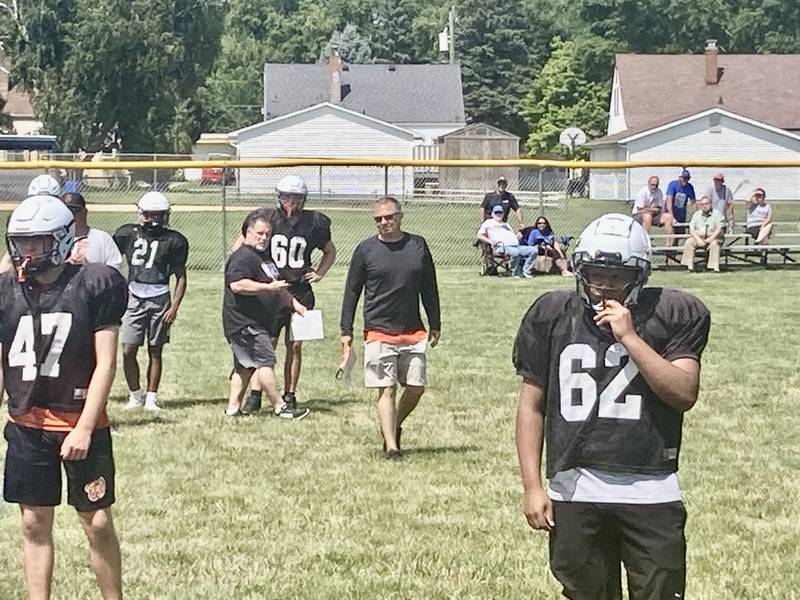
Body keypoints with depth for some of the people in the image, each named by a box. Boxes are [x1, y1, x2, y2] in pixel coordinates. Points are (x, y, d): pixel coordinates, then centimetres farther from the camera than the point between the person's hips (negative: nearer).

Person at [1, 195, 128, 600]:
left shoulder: (94, 285, -9)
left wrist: (85, 428, -13)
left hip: (82, 424, -3)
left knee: (98, 523, 2)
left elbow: (105, 363, -9)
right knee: (35, 522, 8)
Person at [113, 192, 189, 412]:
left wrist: (175, 307, -3)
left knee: (155, 352, 5)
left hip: (160, 300, -1)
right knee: (128, 351, -4)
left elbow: (181, 276, 4)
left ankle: (151, 398, 14)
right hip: (134, 299, 1)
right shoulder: (128, 234, 3)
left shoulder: (173, 241, 0)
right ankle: (135, 395, 13)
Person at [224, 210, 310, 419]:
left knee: (245, 366, 12)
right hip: (244, 322, -11)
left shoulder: (264, 258, 21)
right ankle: (280, 407, -8)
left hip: (255, 322, 11)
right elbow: (237, 284, -29)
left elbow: (278, 287, 30)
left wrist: (295, 304, 21)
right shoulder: (242, 258, -14)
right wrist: (269, 287, -30)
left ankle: (233, 407, 16)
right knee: (265, 361, -10)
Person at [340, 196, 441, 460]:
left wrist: (435, 325, 14)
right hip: (379, 333, -3)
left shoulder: (418, 245, 5)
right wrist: (346, 332, 1)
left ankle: (394, 427, 28)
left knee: (416, 388, 4)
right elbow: (352, 292, 4)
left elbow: (429, 288, 13)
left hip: (413, 332, 3)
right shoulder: (365, 250, -1)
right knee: (387, 390, -5)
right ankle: (391, 447, -3)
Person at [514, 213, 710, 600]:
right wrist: (532, 486, 2)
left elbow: (684, 394, -12)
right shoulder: (552, 315, 3)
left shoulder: (673, 314, -1)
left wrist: (629, 337, -17)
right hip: (574, 491, 1)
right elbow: (532, 405, 7)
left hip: (650, 492, -1)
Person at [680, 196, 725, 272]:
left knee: (714, 244, -36)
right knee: (688, 242, -25)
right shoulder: (697, 214, 15)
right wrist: (698, 239, -13)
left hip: (712, 238, -3)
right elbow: (691, 229, 6)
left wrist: (710, 238, -19)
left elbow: (719, 229, -5)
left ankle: (715, 267, -39)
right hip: (698, 237, 3)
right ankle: (689, 266, -28)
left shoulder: (717, 213, 5)